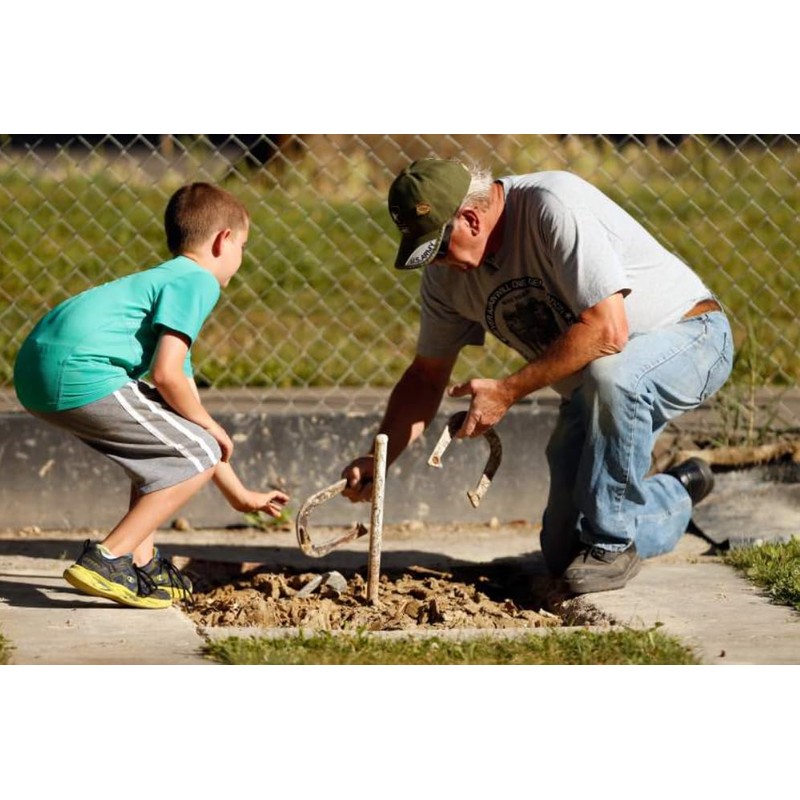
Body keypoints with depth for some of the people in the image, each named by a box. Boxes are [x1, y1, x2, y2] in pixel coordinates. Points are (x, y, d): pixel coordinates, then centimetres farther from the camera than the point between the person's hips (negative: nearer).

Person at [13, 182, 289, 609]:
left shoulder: (164, 279, 31)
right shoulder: (198, 281, 1)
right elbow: (165, 374, -12)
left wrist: (240, 495, 37)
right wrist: (211, 426, 8)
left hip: (36, 374, 10)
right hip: (81, 374, -10)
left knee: (165, 446, 26)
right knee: (197, 456, 1)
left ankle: (141, 566, 22)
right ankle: (107, 560, -5)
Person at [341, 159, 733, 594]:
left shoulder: (553, 207, -30)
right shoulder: (444, 270, -6)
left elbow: (608, 329, -35)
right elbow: (427, 376, 5)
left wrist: (508, 391, -30)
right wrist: (378, 457, -10)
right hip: (590, 390, 7)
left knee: (608, 374, -41)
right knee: (562, 553, 0)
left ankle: (613, 541, -20)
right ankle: (680, 494, 27)